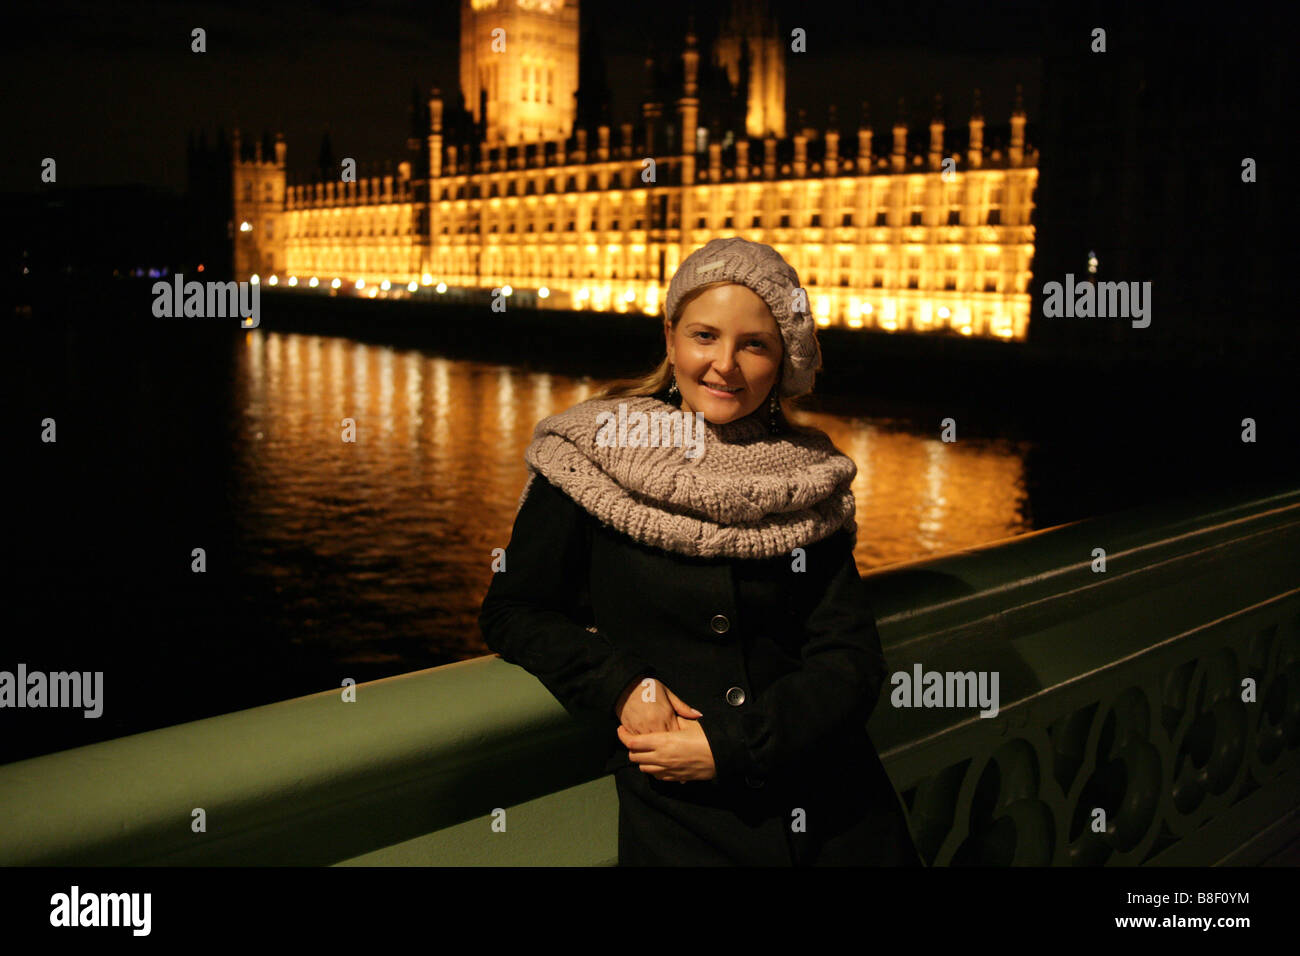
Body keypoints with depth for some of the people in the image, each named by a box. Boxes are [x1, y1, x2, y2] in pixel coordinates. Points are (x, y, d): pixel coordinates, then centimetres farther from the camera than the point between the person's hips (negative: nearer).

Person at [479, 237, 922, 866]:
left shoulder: (810, 482, 6)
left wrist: (731, 744, -12)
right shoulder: (591, 455, 0)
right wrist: (622, 686, -10)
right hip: (679, 809, -1)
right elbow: (512, 611, 5)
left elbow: (851, 660, 1)